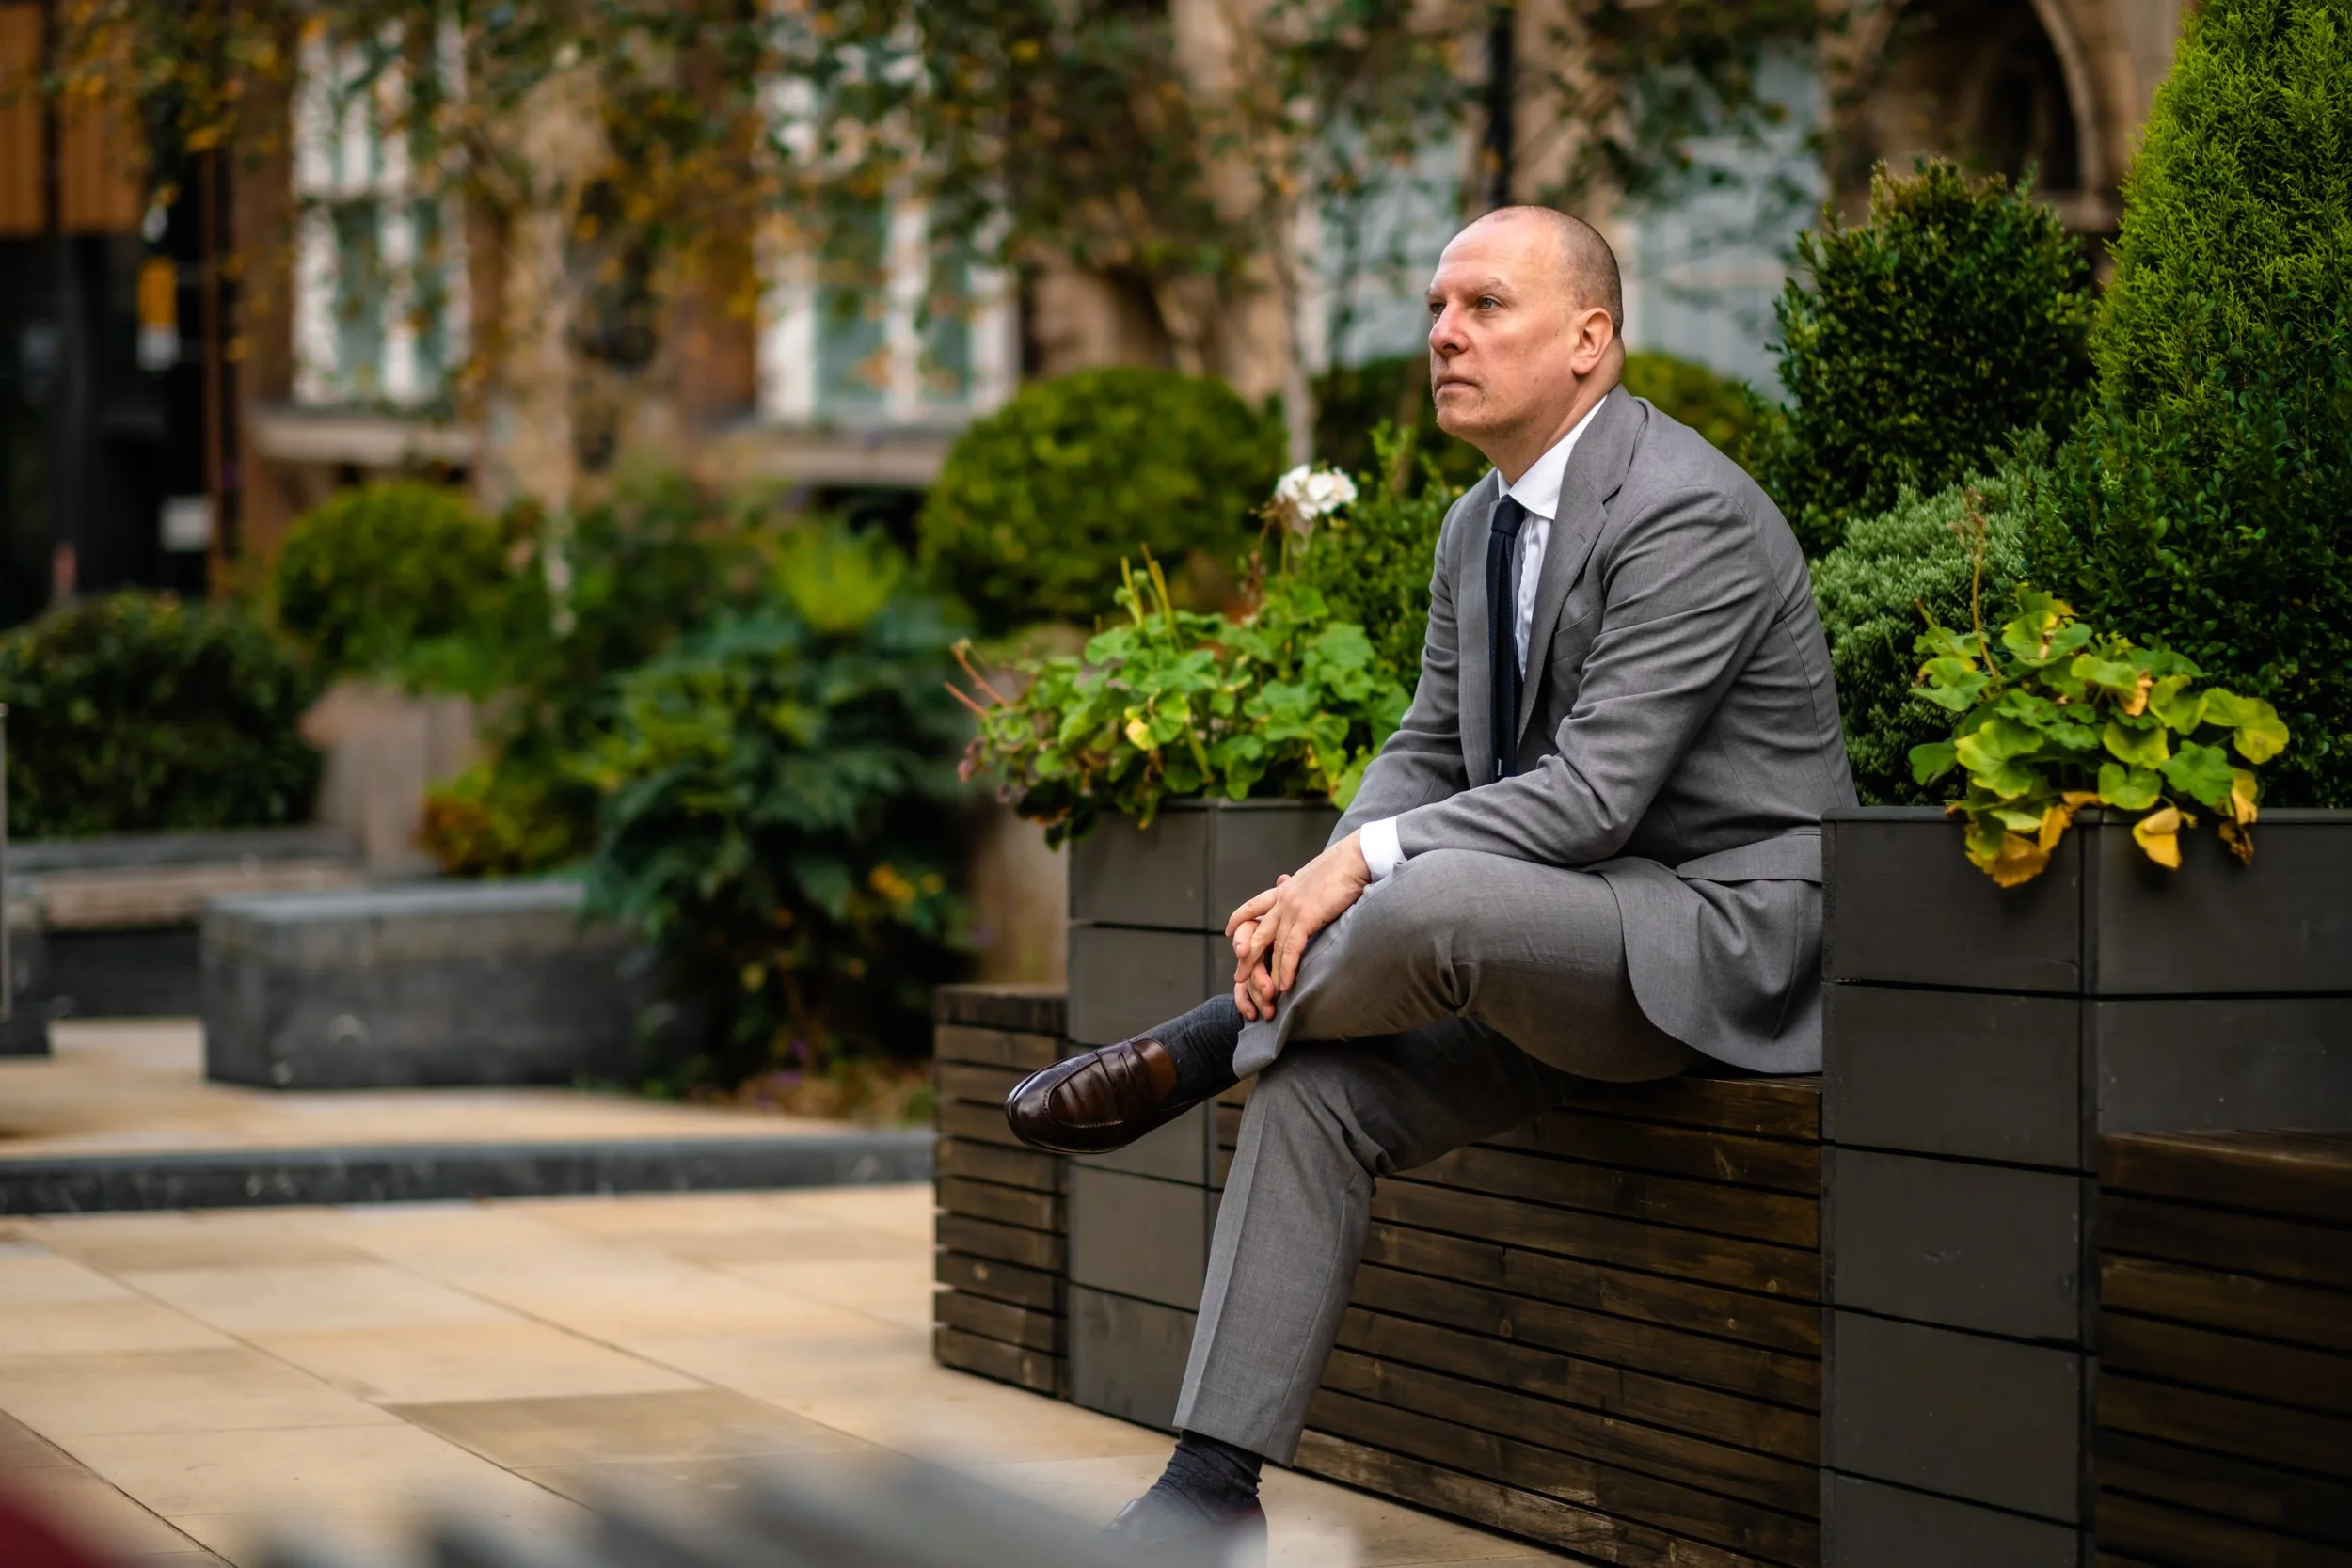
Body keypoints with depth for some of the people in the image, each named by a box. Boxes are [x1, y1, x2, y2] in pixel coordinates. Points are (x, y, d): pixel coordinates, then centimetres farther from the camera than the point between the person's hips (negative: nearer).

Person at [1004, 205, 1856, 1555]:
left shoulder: (1687, 515, -18)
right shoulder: (1477, 530, 12)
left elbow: (1592, 792, -24)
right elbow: (1429, 754, 14)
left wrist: (1365, 864, -26)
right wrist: (1326, 885, -7)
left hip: (1728, 933, -9)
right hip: (1559, 952, 9)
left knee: (1430, 904, -35)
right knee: (1318, 1090, -8)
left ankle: (1204, 1046, -7)